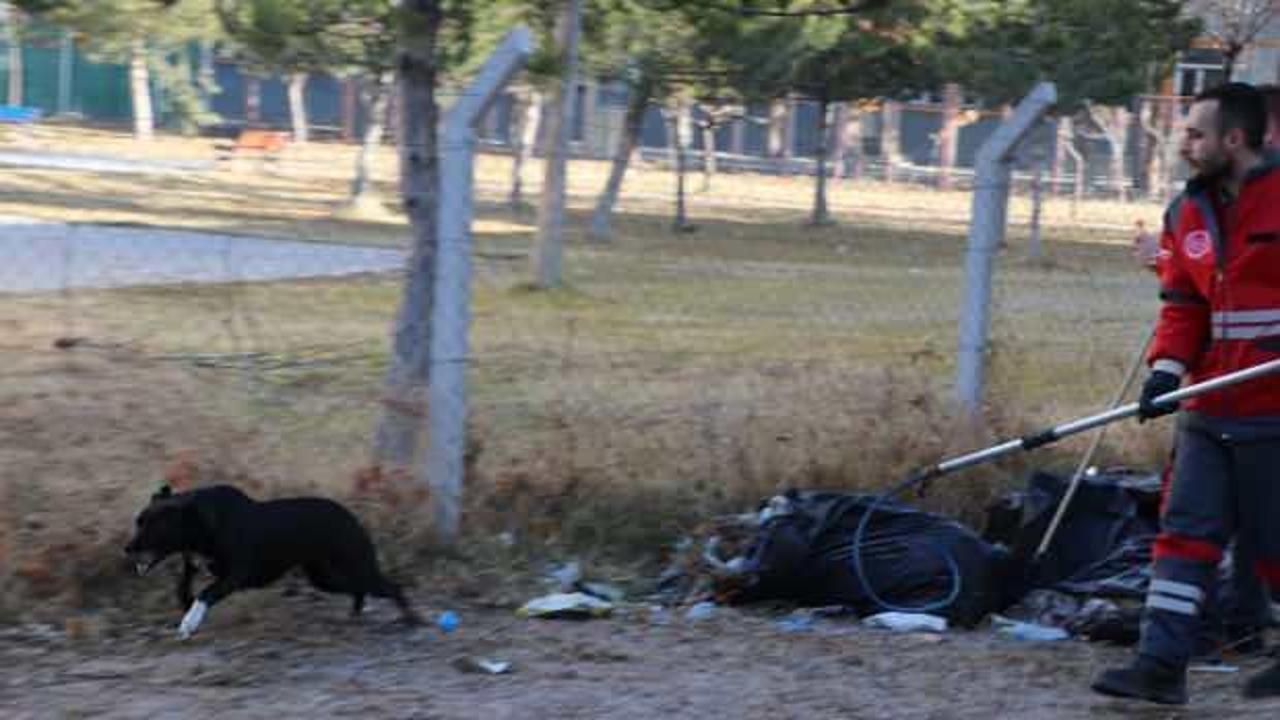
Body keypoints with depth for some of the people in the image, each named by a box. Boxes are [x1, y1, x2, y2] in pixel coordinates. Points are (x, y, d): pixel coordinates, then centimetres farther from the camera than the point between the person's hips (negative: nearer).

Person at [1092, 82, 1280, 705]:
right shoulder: (1190, 213, 11)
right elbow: (1182, 303, 13)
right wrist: (1167, 369, -3)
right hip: (1210, 412, 6)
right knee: (1186, 530, 0)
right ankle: (1161, 664, -2)